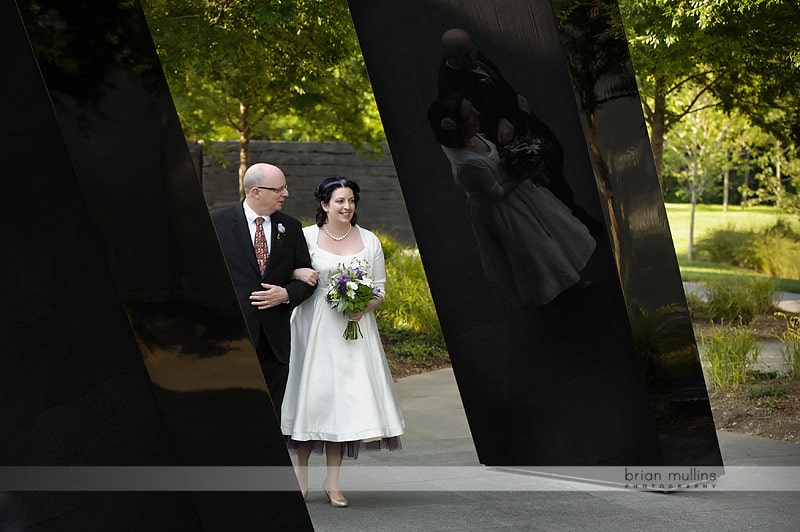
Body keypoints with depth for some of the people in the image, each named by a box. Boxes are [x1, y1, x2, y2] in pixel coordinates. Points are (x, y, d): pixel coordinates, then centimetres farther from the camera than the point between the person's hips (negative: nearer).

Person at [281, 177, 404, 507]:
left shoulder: (369, 241, 7)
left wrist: (365, 308, -9)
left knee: (344, 397, -1)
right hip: (314, 327, -1)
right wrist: (298, 273, -17)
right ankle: (301, 473, 15)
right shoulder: (306, 236, 1)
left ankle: (333, 482, 5)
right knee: (311, 392, 0)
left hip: (354, 328, 2)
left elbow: (380, 288, 11)